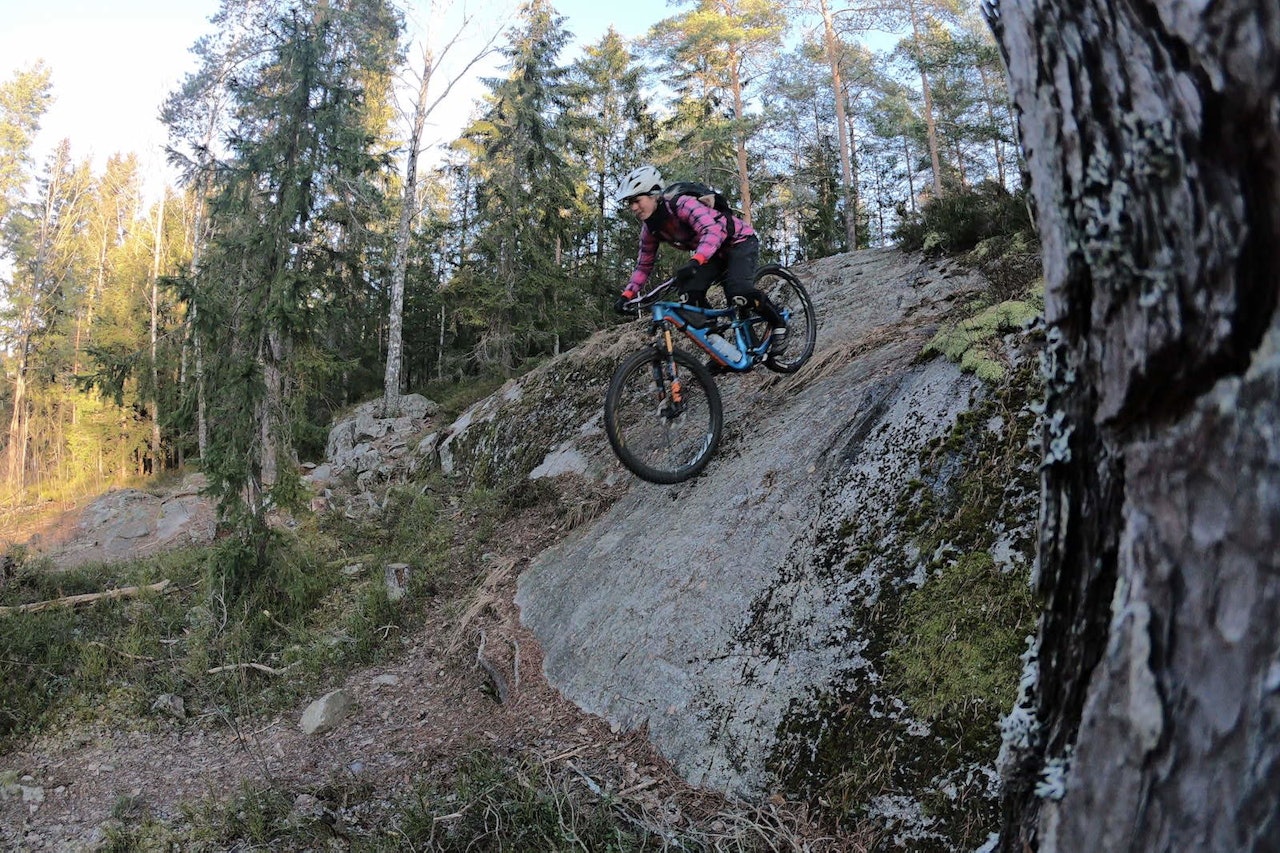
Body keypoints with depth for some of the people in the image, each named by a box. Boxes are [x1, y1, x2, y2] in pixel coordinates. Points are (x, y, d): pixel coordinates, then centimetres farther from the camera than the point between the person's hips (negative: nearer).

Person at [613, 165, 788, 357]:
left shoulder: (682, 204, -31)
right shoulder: (650, 229, -7)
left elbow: (712, 230, -46)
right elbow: (644, 265, 4)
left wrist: (695, 262, -63)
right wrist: (626, 295, -9)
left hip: (740, 241, -7)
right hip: (715, 252, 7)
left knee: (738, 292, -31)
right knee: (689, 294, -17)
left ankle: (778, 323, -5)